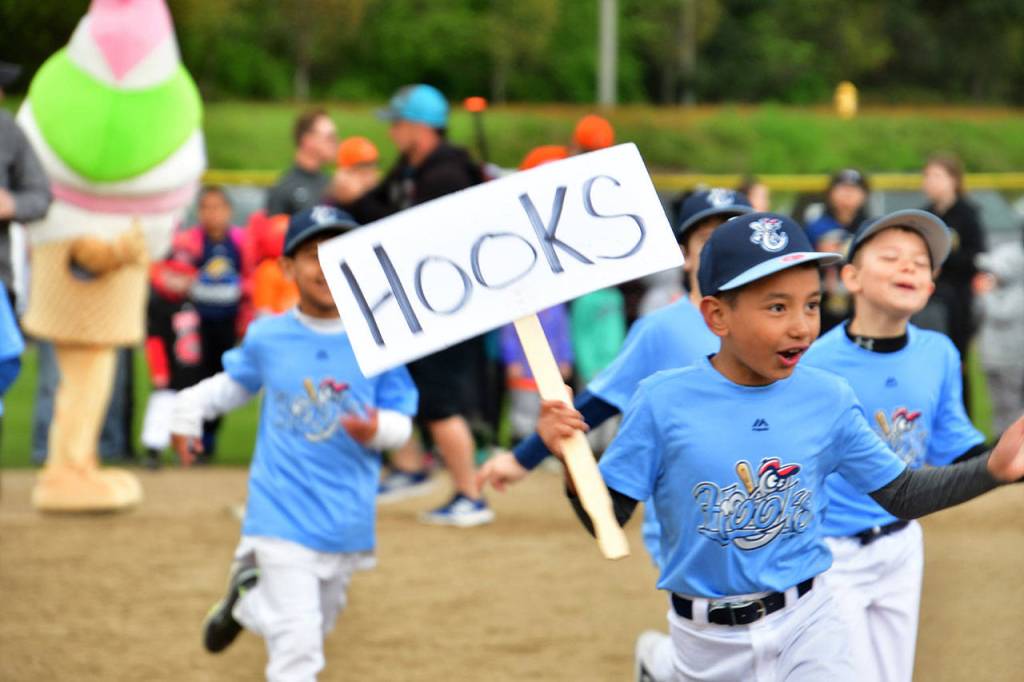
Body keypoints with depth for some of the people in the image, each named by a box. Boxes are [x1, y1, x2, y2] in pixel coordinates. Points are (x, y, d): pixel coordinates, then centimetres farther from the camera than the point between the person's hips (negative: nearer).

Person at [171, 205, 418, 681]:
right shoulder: (267, 337, -2)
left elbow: (400, 421, -3)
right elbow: (237, 382, 18)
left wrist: (376, 429, -24)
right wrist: (189, 409, 6)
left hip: (347, 521, 3)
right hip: (283, 515, -2)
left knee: (317, 622, 22)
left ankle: (247, 603, 50)